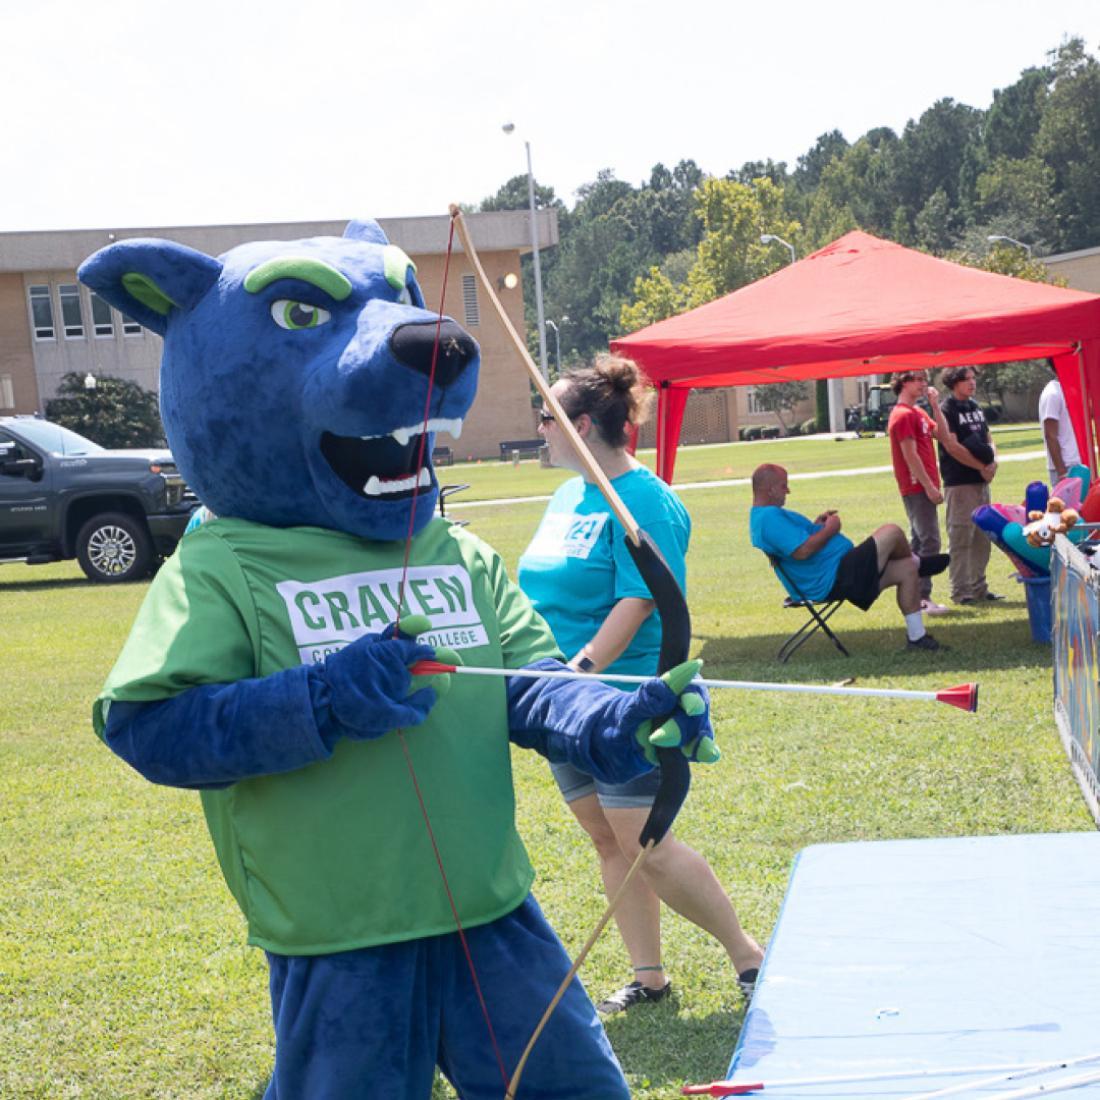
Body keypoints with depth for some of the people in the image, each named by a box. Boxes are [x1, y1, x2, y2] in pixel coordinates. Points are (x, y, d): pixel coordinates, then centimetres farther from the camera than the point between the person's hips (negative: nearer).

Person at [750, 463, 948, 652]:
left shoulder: (761, 517, 14)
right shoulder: (770, 517, -22)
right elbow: (802, 550, -31)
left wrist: (814, 526, 12)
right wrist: (828, 530, -14)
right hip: (834, 580, -12)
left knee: (907, 570, 11)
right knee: (892, 532, -12)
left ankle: (916, 637, 19)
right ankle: (917, 562, 22)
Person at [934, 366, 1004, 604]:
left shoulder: (975, 407, 15)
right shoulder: (946, 410, -8)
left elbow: (987, 438, 19)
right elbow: (951, 446, -15)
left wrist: (993, 462, -1)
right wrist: (981, 467, -13)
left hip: (981, 480, 8)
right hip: (959, 483, -8)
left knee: (982, 537, 11)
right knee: (961, 538, -6)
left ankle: (979, 588, 18)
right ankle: (960, 591, -2)